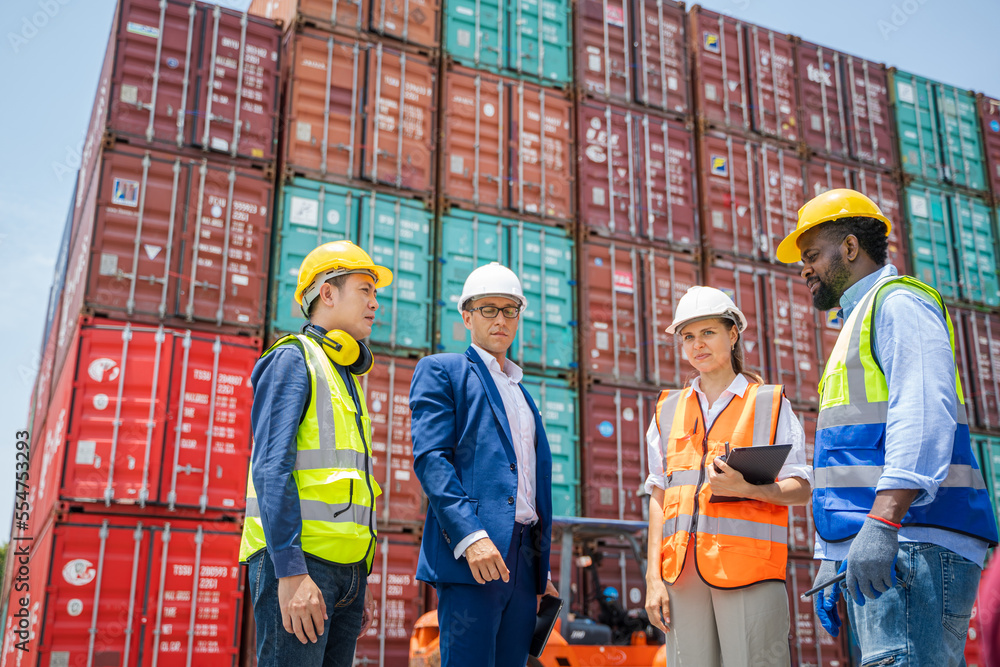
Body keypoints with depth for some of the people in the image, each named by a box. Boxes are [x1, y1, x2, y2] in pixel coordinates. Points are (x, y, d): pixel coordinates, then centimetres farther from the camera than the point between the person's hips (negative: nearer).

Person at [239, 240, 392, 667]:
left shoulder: (345, 376, 23)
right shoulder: (293, 359, -3)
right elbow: (271, 468, -14)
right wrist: (291, 571, -22)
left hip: (344, 567, 8)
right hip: (298, 559, -8)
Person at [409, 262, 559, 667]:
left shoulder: (521, 393, 25)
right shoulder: (441, 371, 4)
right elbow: (430, 458, -9)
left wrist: (542, 571, 18)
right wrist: (470, 536, -21)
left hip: (524, 558, 7)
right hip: (472, 556, -7)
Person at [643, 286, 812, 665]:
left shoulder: (769, 403, 10)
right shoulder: (668, 410, 17)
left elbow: (800, 490, 4)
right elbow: (658, 498, 13)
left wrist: (744, 487, -15)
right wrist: (653, 576, 5)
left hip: (749, 566, -3)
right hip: (682, 570, 3)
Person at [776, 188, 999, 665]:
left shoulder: (897, 301, 0)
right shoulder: (857, 325, 29)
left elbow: (926, 411, -18)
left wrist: (884, 520, -27)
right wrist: (829, 561, 24)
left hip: (910, 545, -10)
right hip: (866, 553, 10)